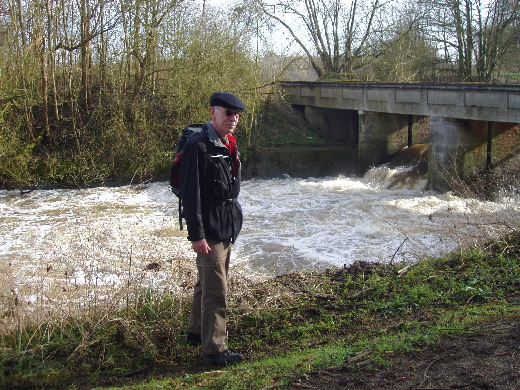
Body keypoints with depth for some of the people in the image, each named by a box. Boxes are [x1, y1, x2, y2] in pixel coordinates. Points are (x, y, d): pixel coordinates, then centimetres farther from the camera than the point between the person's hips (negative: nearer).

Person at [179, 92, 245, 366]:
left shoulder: (228, 145, 11)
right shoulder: (198, 146, -17)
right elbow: (190, 194, -20)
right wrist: (196, 235, -23)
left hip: (228, 225, 9)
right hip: (210, 227, -9)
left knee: (206, 282, 21)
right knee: (215, 289, -6)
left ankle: (197, 332, 36)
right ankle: (213, 349, 3)